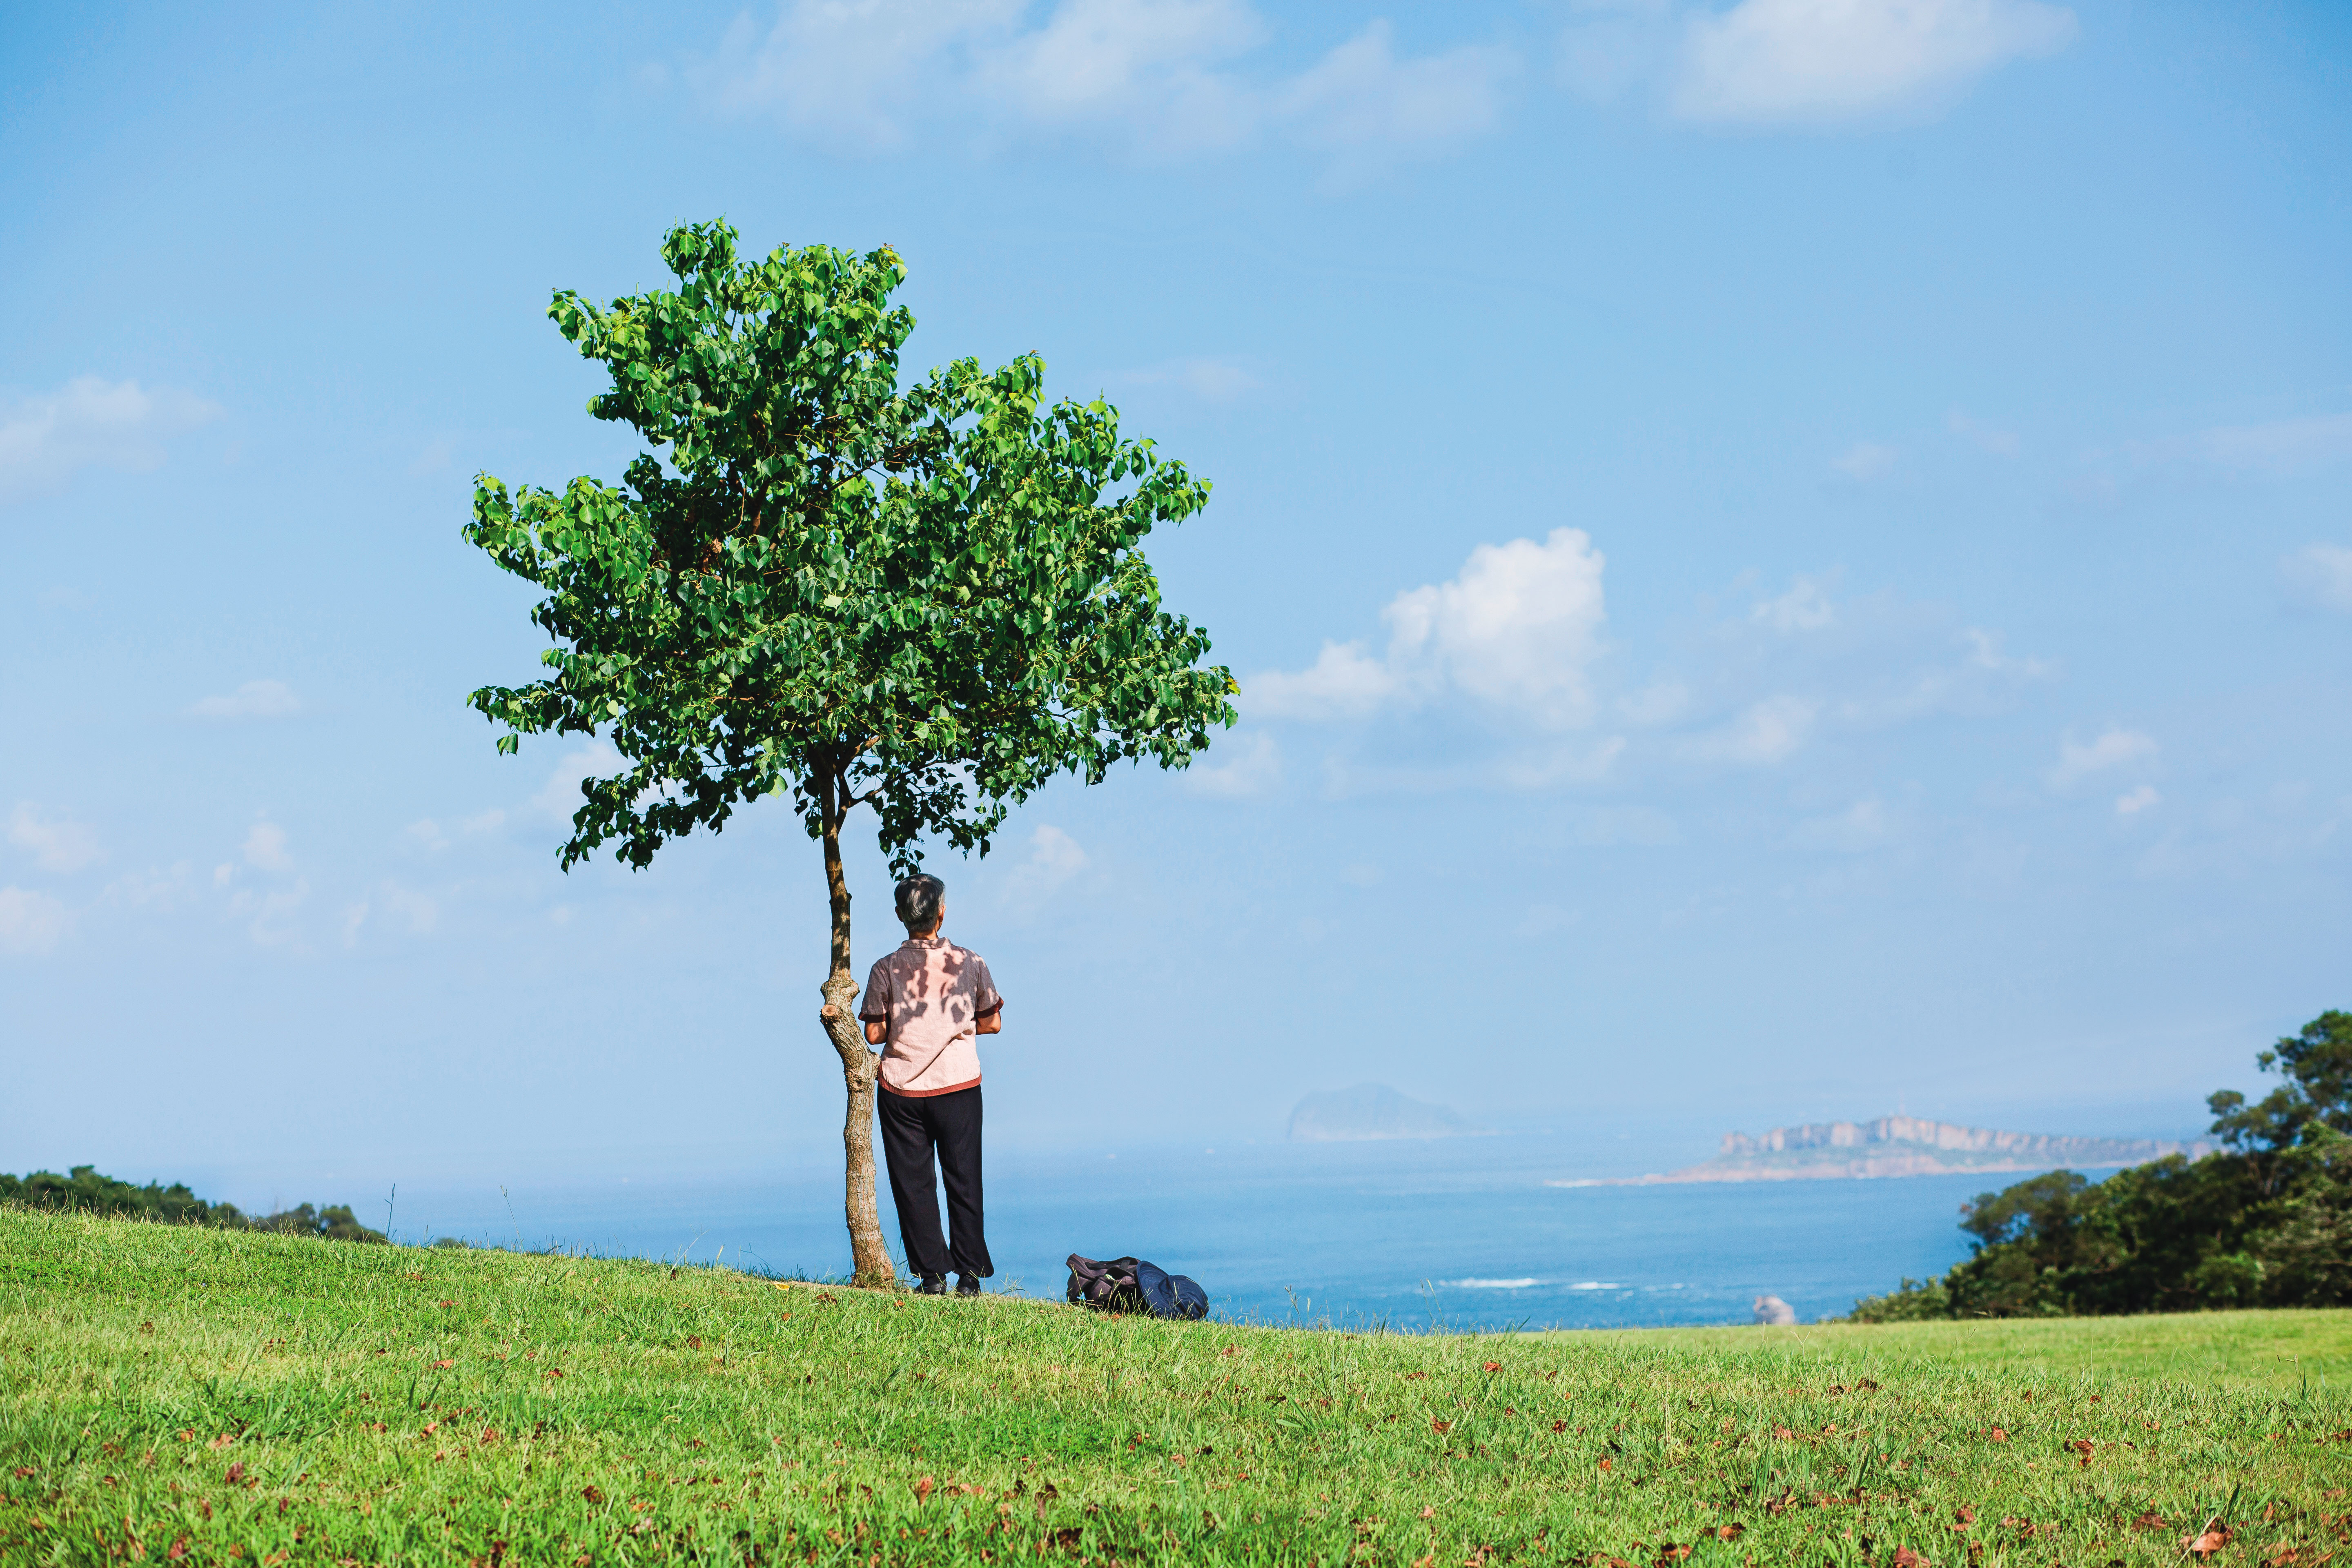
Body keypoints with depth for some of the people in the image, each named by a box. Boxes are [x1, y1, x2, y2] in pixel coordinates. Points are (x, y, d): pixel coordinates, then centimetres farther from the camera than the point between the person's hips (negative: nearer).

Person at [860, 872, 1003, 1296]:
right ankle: (970, 1273, 6)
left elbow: (874, 1034, -6)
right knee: (964, 1181, 8)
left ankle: (932, 1273, 2)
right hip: (959, 1086, 1)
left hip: (902, 1091, -1)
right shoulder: (970, 963, -3)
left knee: (913, 1183, 6)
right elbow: (993, 1022, 4)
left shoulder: (887, 970, -7)